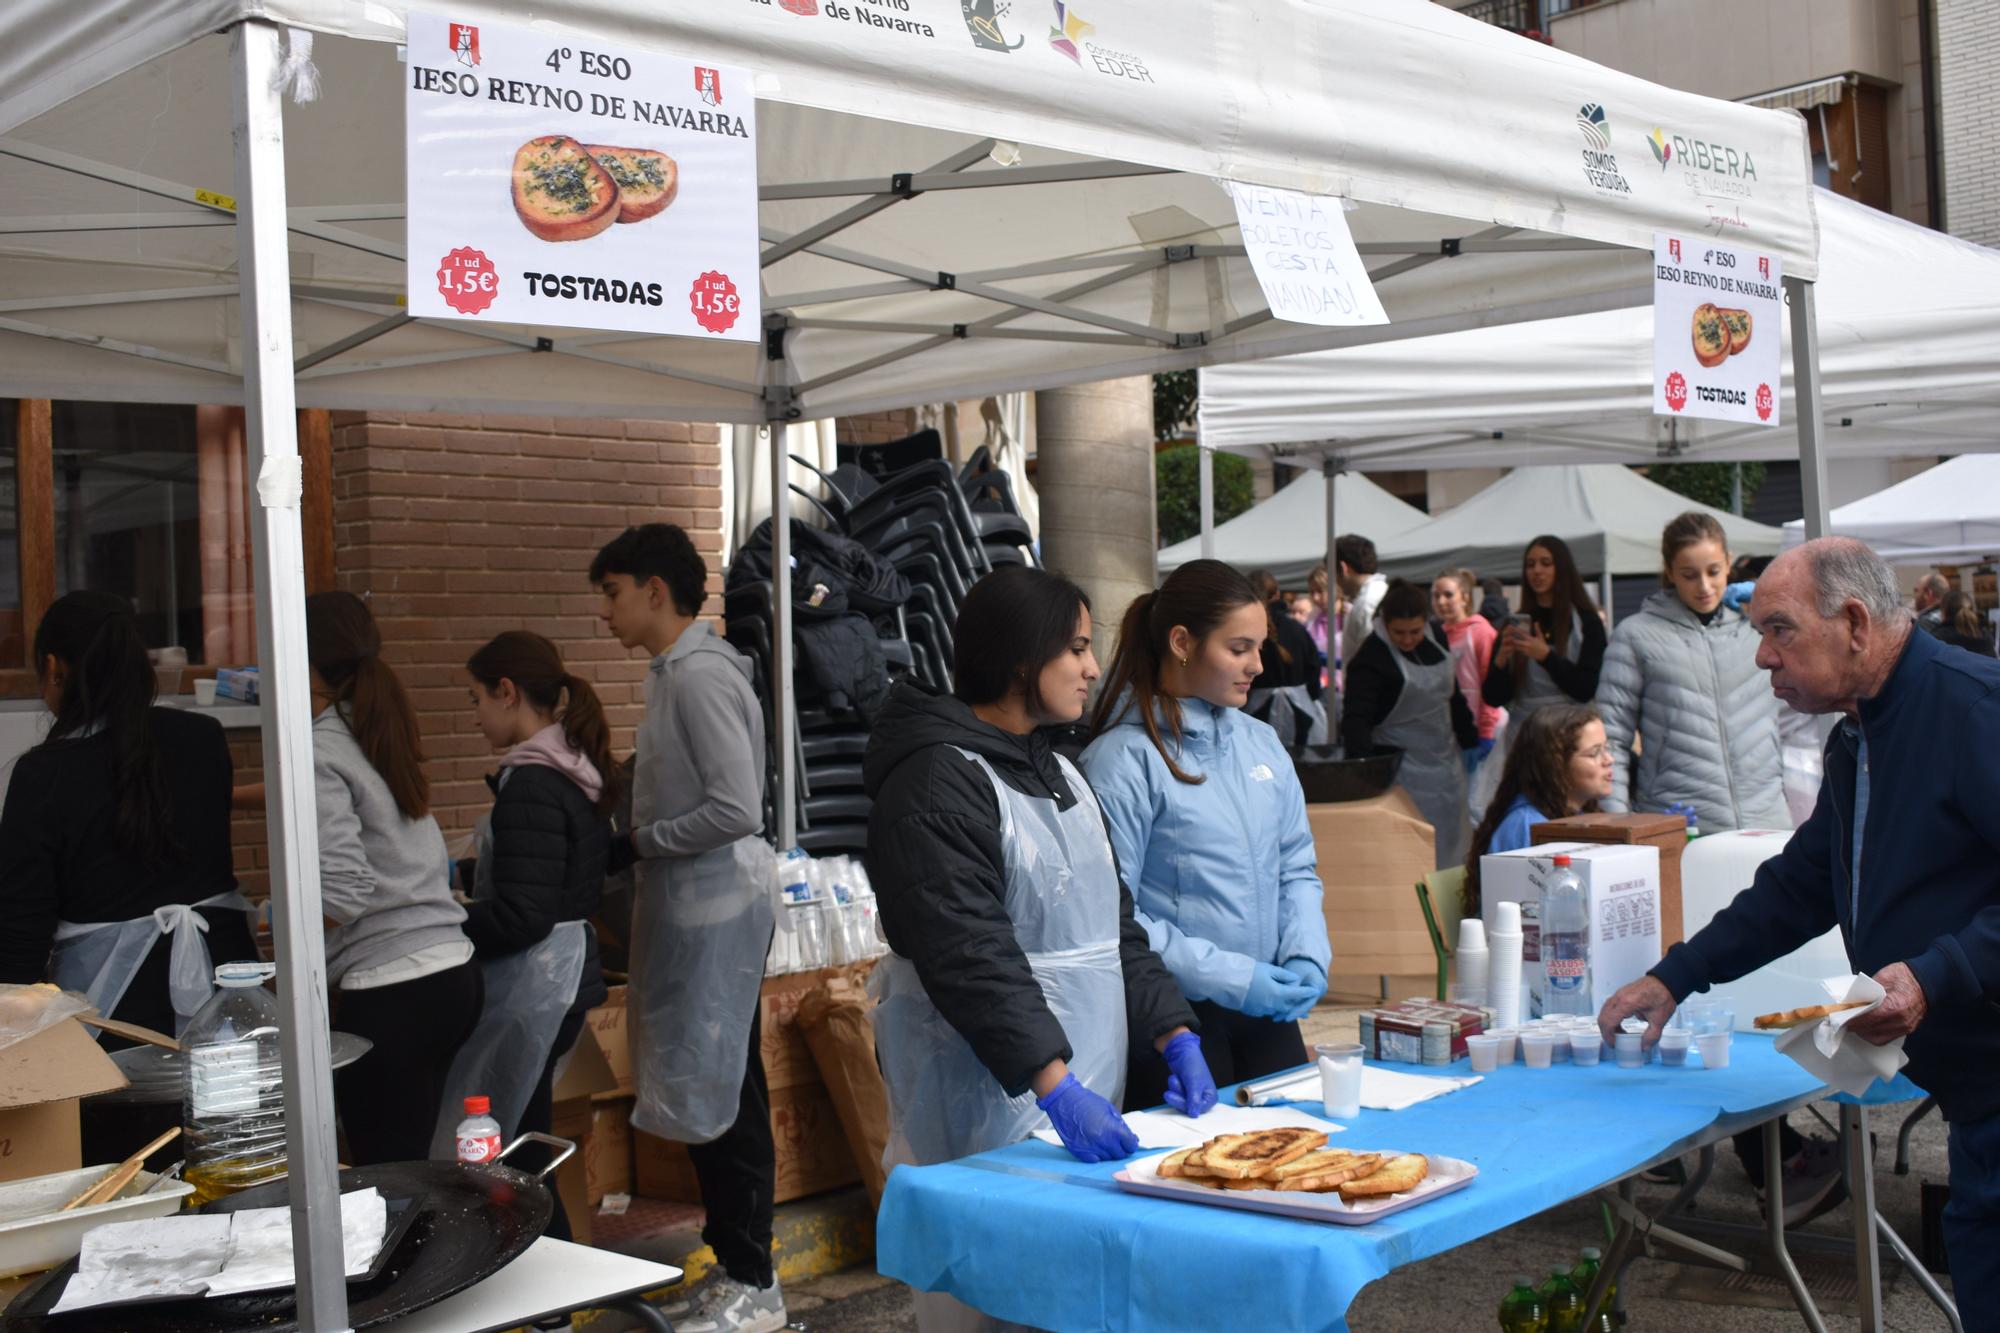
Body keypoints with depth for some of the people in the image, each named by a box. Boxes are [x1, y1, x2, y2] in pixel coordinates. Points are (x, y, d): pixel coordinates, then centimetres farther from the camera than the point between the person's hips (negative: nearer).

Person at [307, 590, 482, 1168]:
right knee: (410, 1169, 16)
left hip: (390, 993, -9)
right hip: (454, 973, 9)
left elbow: (342, 890, -20)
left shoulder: (318, 755, -10)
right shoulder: (375, 732, 15)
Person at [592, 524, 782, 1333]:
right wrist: (630, 847, 7)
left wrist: (636, 845, -13)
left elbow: (737, 809, -22)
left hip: (715, 910, -10)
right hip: (689, 909, 10)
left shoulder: (700, 676, -16)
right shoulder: (672, 671, 13)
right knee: (708, 1094, 14)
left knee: (720, 1095, -2)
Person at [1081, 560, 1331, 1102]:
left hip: (1268, 1012, 7)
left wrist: (1307, 956, -3)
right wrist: (1228, 976, -18)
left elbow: (1297, 868, 14)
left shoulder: (1260, 742, 8)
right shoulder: (1123, 758, -13)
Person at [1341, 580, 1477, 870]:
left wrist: (1468, 738, 18)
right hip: (1403, 767, -7)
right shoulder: (1372, 657, -19)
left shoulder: (1436, 637, 3)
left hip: (1445, 757, 7)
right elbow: (1356, 717, -27)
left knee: (1451, 845, 15)